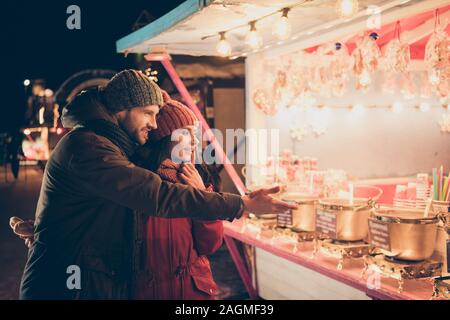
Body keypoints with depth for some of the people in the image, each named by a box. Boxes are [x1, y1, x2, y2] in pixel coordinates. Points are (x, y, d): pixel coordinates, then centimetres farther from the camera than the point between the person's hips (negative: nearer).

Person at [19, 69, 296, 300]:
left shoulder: (113, 145, 12)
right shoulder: (85, 145, -21)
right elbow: (157, 196, -30)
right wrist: (242, 204, -28)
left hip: (112, 283, 10)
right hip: (70, 288, -10)